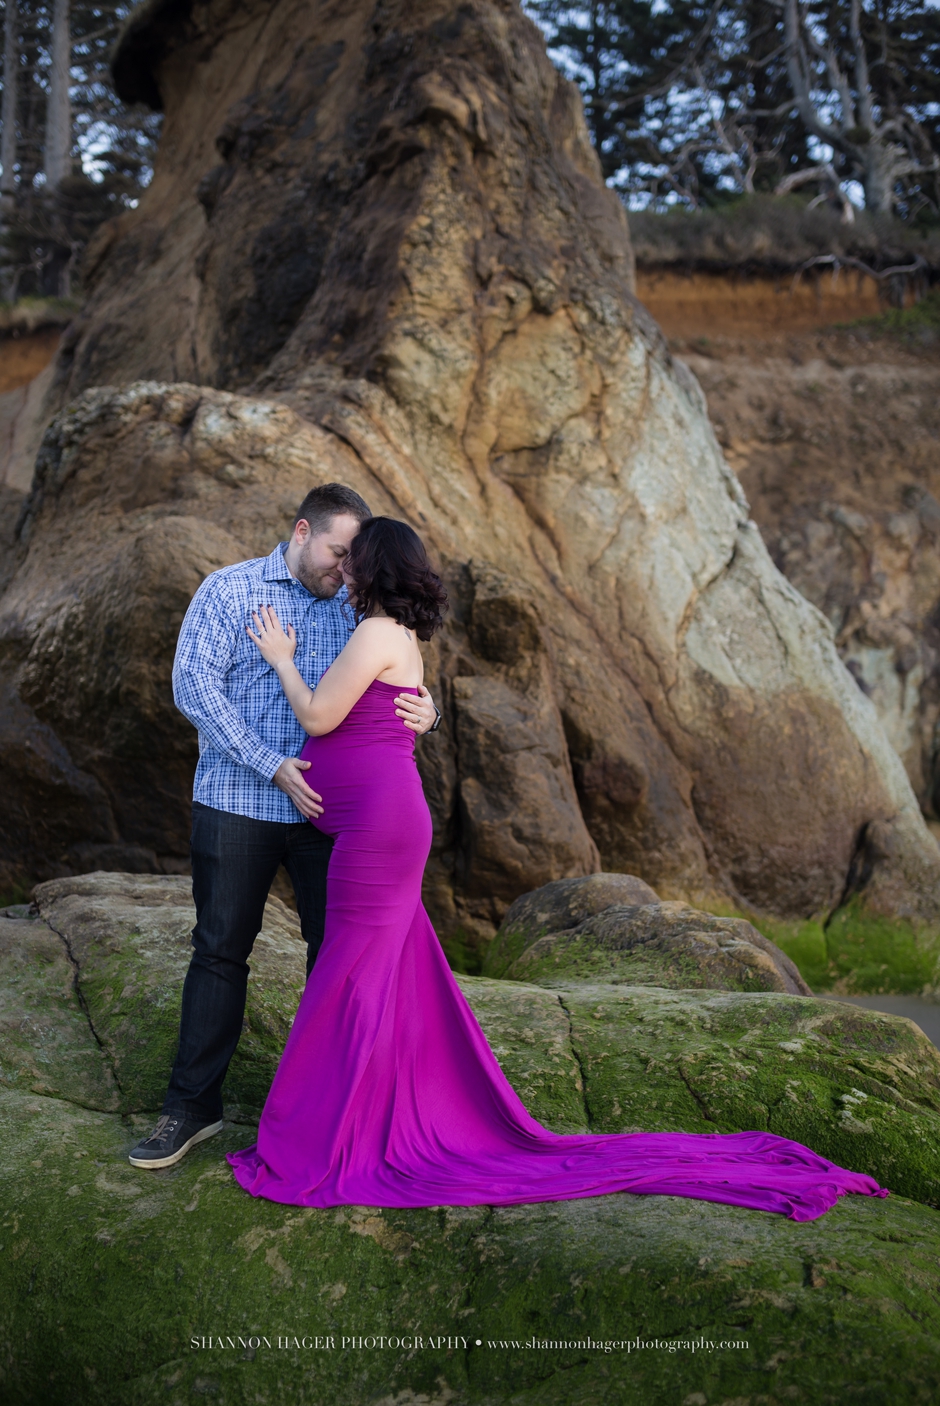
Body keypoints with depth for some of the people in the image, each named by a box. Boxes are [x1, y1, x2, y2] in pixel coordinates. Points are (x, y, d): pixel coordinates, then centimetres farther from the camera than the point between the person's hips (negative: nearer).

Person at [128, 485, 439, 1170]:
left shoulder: (357, 608, 9)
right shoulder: (229, 590, 0)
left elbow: (401, 684, 9)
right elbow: (194, 684, -9)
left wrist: (425, 712, -18)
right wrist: (274, 766, -17)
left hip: (329, 807, 3)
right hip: (238, 802, -2)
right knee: (221, 951, 4)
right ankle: (192, 1104, 16)